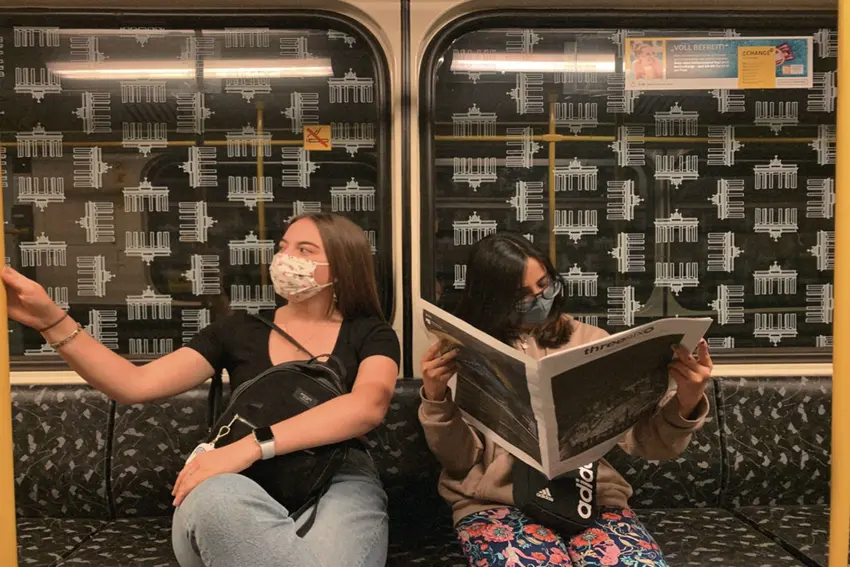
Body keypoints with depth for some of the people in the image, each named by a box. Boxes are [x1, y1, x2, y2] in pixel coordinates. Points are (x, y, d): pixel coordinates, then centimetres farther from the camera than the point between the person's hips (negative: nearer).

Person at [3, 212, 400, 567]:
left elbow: (369, 406, -15)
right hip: (242, 488, 3)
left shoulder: (369, 334, 7)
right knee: (213, 499, -35)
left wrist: (251, 445, -25)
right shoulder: (239, 330, 14)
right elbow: (134, 385, 7)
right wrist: (51, 320, -5)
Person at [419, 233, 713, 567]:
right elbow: (460, 460, 2)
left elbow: (641, 438, 1)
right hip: (496, 501, -1)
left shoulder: (590, 341, 7)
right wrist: (437, 399, -14)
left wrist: (684, 406, -19)